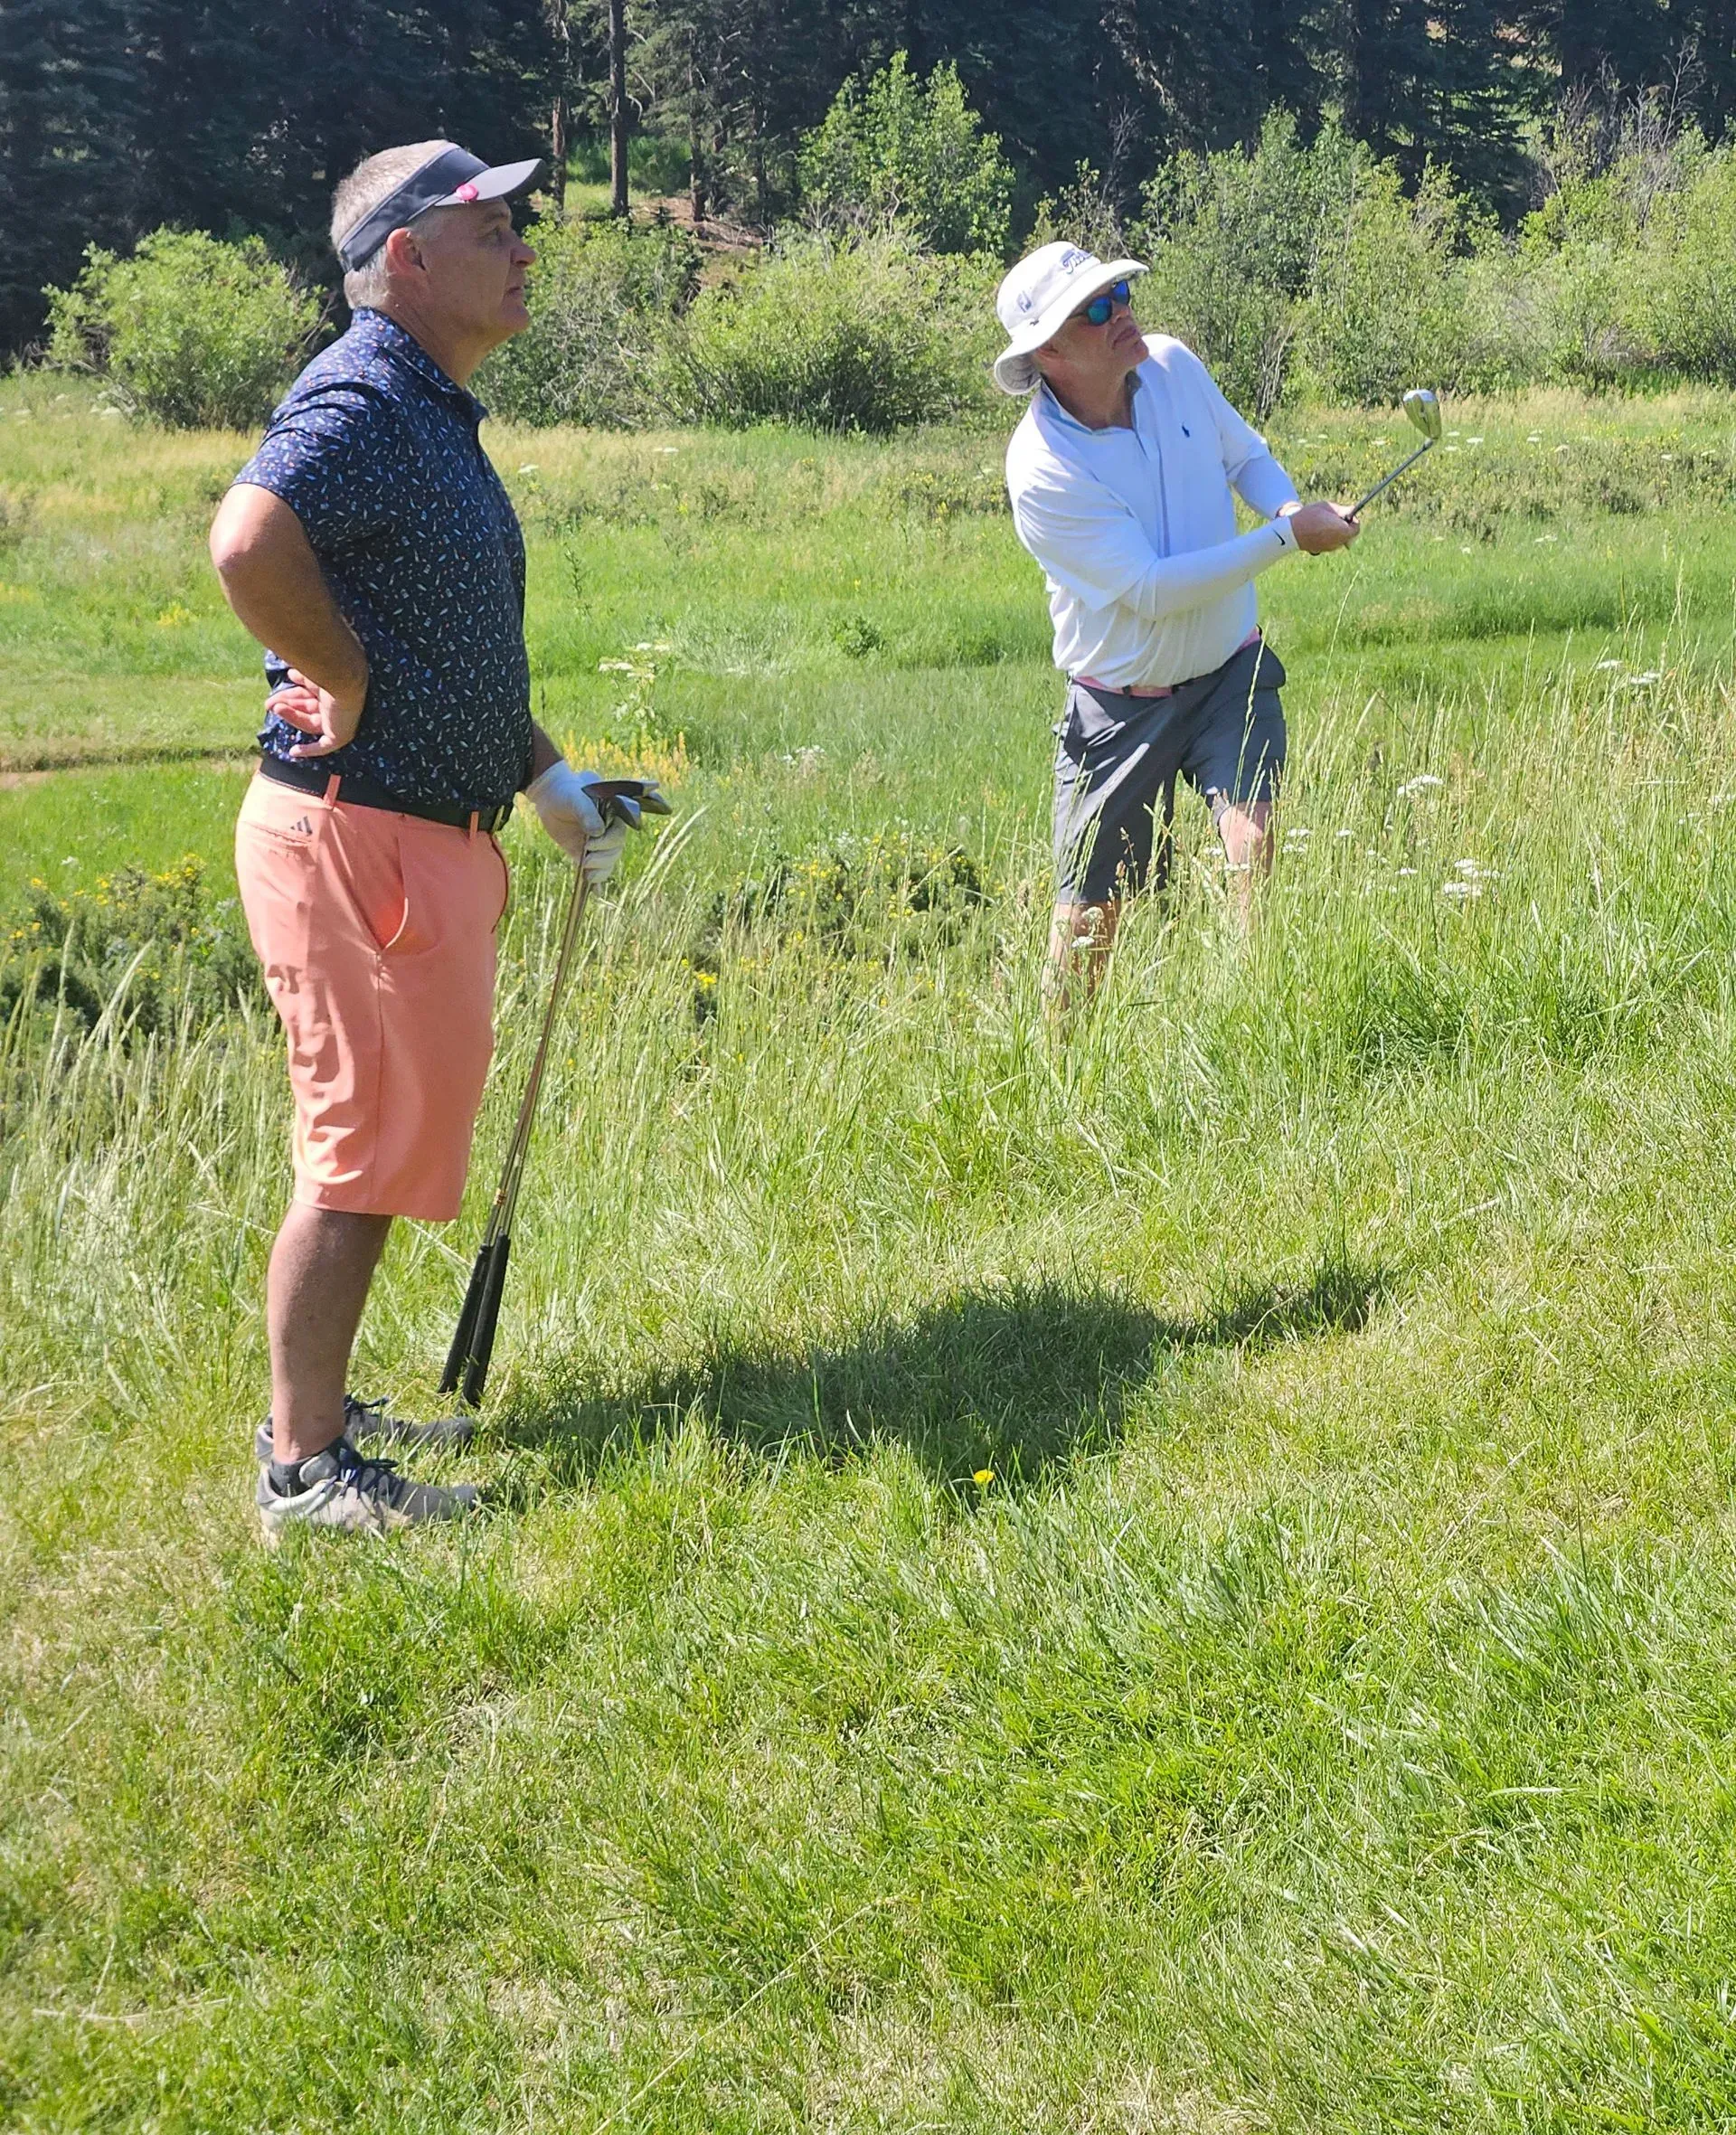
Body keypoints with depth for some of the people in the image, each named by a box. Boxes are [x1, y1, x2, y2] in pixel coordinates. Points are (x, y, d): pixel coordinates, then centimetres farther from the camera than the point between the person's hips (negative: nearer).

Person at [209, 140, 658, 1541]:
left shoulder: (436, 412, 17)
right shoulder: (363, 400, -17)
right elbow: (250, 544, -36)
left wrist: (542, 770, 21)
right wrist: (348, 689, -24)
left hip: (431, 832, 10)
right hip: (355, 833, -10)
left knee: (396, 1136, 17)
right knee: (364, 1149, -4)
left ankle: (324, 1408, 29)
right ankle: (302, 1464, 6)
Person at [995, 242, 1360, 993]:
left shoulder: (1173, 366, -7)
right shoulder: (1042, 470, -25)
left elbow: (1246, 455, 12)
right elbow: (1152, 590, -27)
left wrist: (1292, 509, -10)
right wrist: (1286, 538, -26)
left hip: (1231, 670, 3)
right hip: (1124, 702, -3)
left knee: (1254, 840, -21)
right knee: (1092, 907, 8)